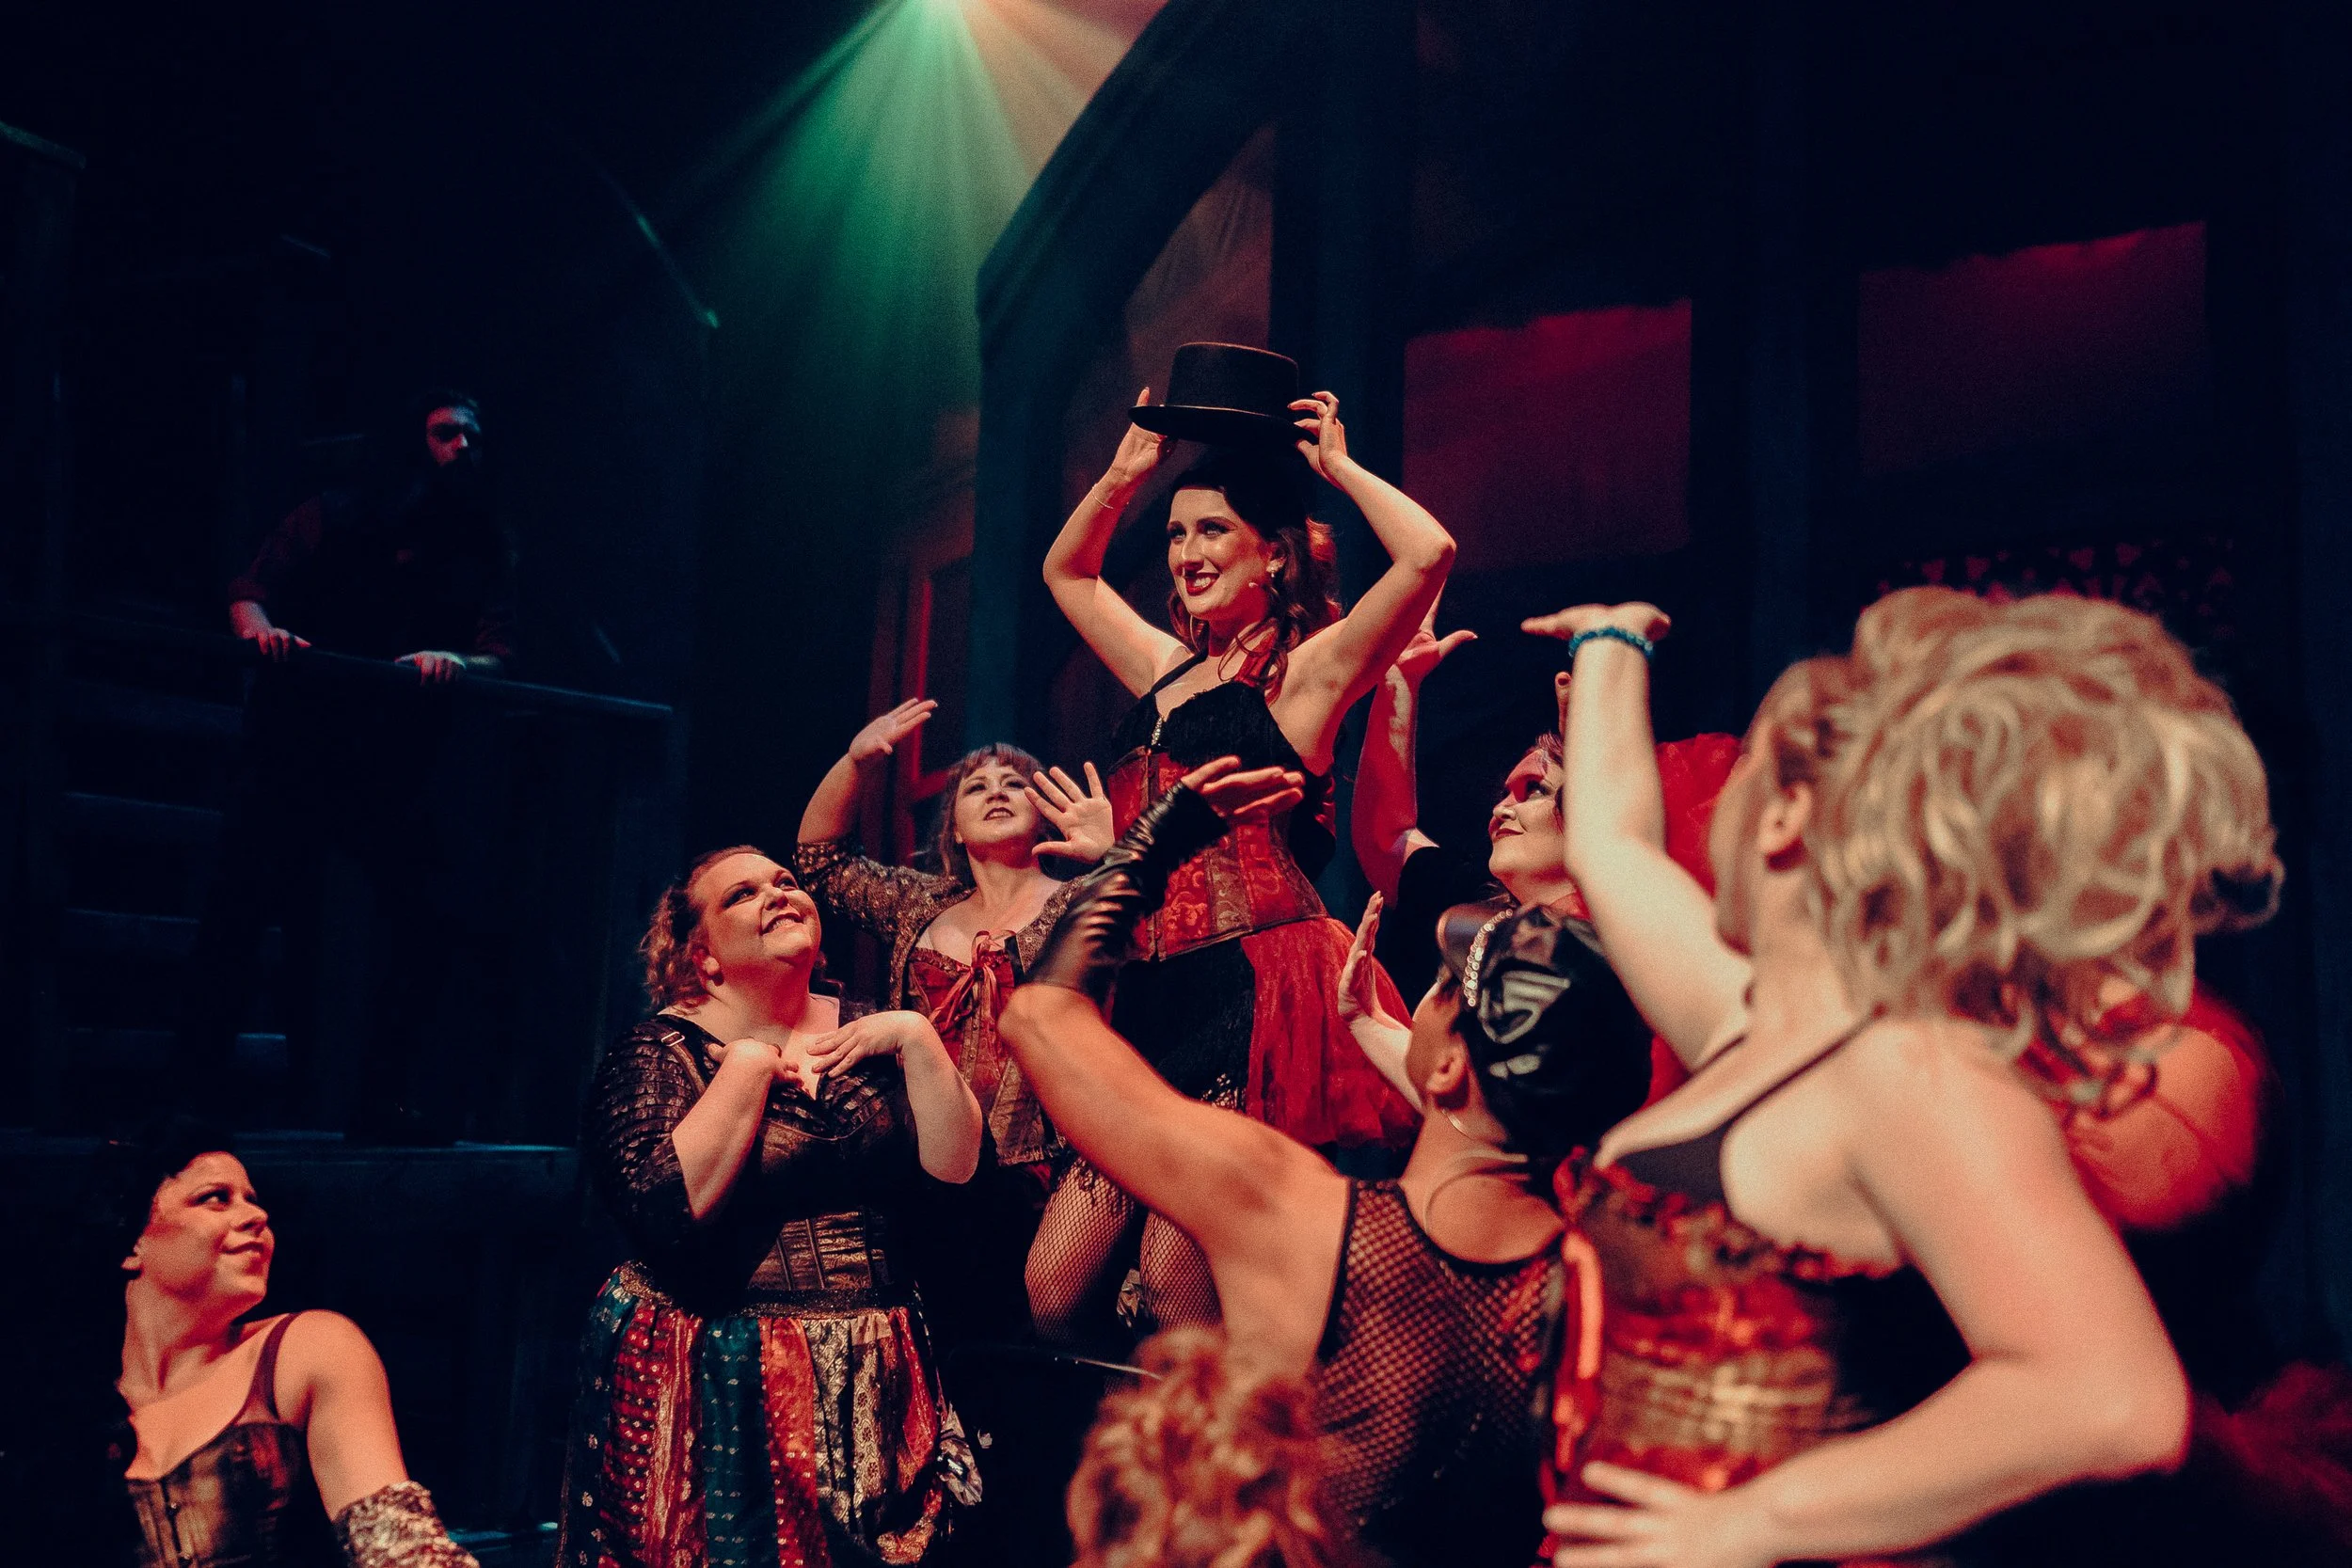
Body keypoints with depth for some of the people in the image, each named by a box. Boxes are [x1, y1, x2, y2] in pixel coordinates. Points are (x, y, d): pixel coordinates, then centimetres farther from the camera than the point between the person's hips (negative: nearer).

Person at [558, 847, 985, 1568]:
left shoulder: (865, 1034, 6)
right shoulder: (656, 1053, -7)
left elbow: (956, 1162, -3)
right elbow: (667, 1209, -23)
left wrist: (916, 1038, -10)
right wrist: (749, 1066, -18)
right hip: (717, 1381, -4)